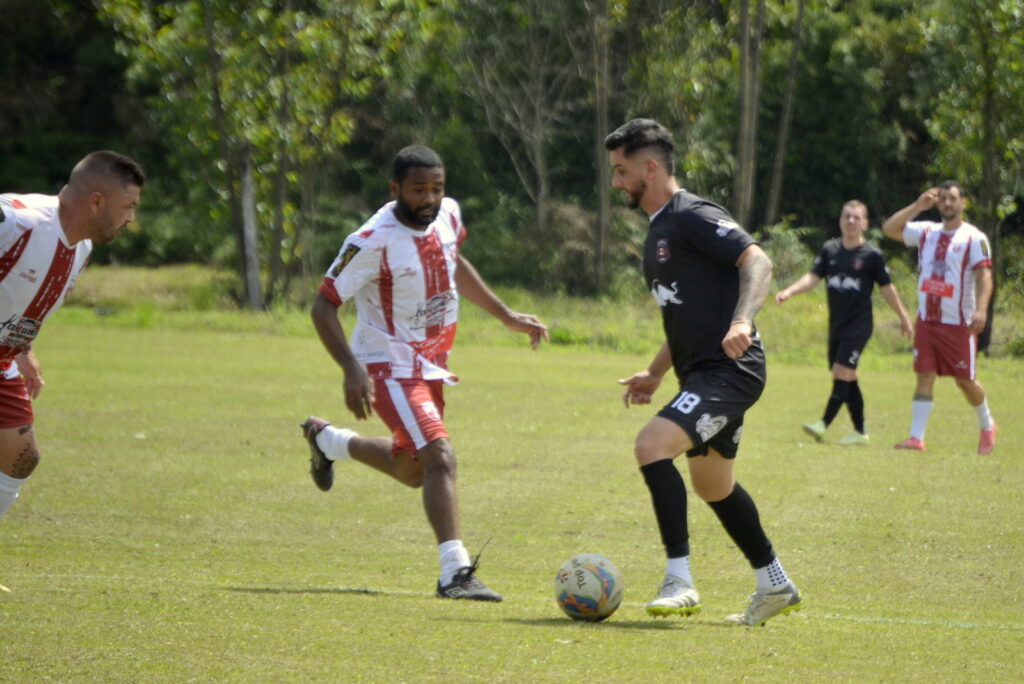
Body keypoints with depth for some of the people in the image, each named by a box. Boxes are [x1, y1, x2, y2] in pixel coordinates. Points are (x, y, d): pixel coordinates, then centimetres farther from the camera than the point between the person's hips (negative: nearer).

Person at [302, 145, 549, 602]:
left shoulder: (447, 215, -4)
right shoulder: (374, 242, -24)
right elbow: (323, 306, -19)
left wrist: (507, 316, 17)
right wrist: (352, 370, -31)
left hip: (432, 362, 8)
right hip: (390, 366, -8)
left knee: (411, 470, 22)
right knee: (440, 457, -25)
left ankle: (328, 440, 46)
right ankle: (455, 571, -28)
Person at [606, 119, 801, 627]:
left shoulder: (693, 216, -11)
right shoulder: (658, 230, 19)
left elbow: (757, 261, -22)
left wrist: (742, 322, -36)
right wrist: (655, 373, 23)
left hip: (729, 370, -11)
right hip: (701, 373, 11)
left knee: (652, 446, -23)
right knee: (713, 486, 18)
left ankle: (680, 582, -21)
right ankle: (775, 586, 31)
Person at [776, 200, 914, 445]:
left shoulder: (872, 255, -5)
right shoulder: (830, 250, 6)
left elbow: (887, 288, 3)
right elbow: (813, 277, 0)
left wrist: (903, 318, 9)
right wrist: (790, 291, -17)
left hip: (858, 325, -6)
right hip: (836, 324, 6)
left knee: (842, 373, -16)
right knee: (848, 379, 10)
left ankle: (823, 425, -20)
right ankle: (860, 432, 18)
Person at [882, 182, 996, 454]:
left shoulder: (975, 238, -6)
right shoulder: (927, 232, 9)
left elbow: (984, 275, -15)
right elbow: (889, 229, 6)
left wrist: (981, 309, -29)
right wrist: (917, 206, -3)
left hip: (959, 323, -4)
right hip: (927, 320, 4)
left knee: (965, 380, 6)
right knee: (925, 376, -3)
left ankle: (987, 425, 29)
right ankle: (916, 437, -6)